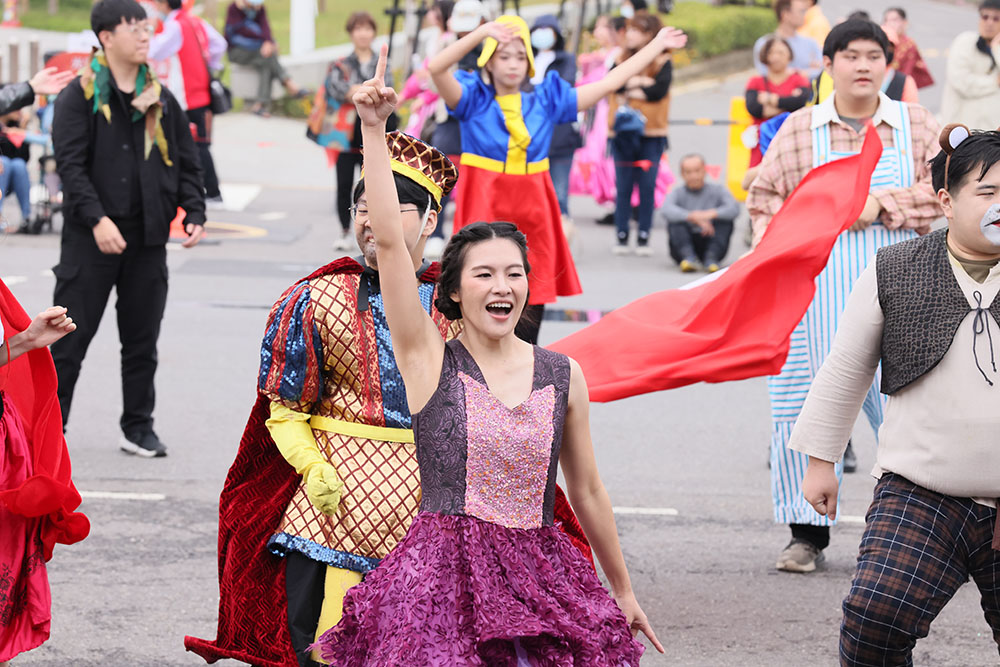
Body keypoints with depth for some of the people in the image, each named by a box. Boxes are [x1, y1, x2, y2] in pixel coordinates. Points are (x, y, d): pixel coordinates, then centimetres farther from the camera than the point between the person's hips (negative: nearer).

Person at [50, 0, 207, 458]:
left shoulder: (160, 99, 11)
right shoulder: (80, 97, -5)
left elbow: (186, 163, 16)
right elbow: (70, 163, -13)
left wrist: (195, 214, 2)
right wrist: (96, 219, -24)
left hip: (147, 239, 4)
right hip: (91, 239, -4)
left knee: (142, 341, 10)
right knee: (70, 340, 0)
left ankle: (138, 428, 19)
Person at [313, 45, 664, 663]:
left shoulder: (562, 375, 7)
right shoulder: (430, 358, -1)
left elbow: (588, 491, 17)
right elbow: (389, 240, -10)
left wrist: (623, 591, 23)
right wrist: (374, 130, -15)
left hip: (538, 577, 3)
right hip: (443, 573, -3)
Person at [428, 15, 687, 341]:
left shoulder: (546, 102, 11)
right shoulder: (474, 101, 1)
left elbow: (609, 83, 14)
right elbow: (436, 68, -17)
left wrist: (656, 46, 15)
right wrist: (481, 33, -28)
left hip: (532, 214, 4)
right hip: (485, 212, -4)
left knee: (531, 309, 5)